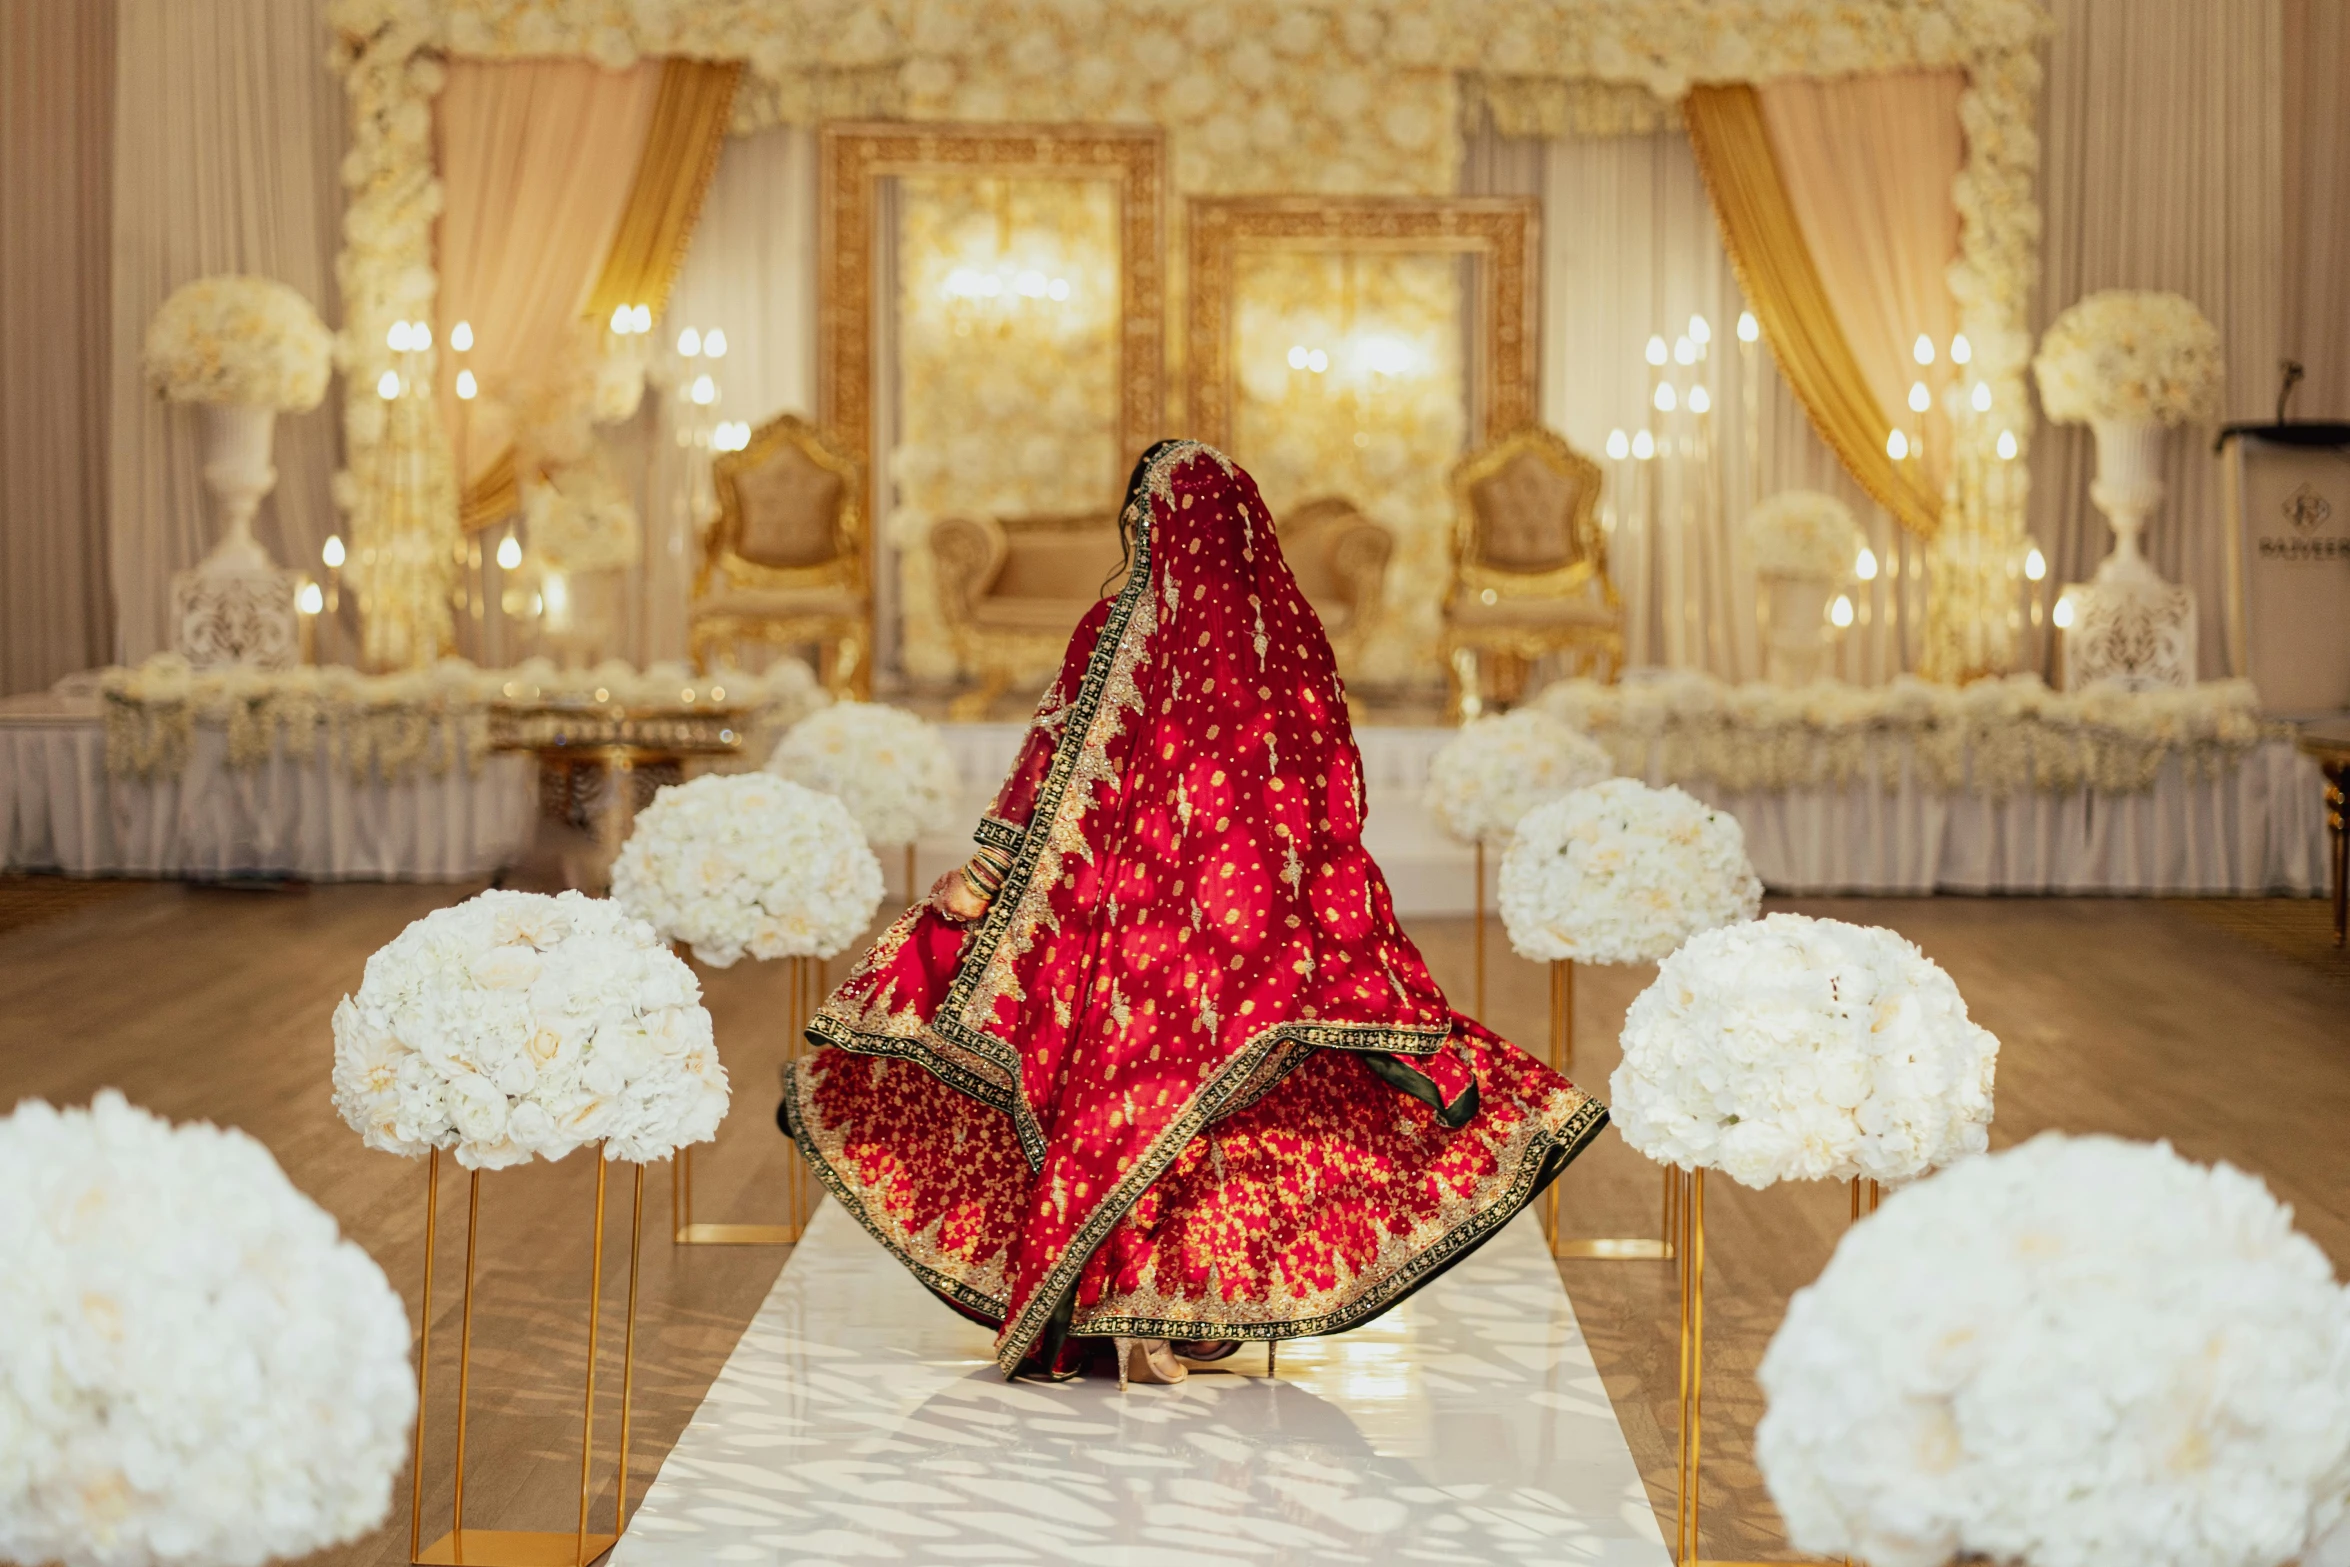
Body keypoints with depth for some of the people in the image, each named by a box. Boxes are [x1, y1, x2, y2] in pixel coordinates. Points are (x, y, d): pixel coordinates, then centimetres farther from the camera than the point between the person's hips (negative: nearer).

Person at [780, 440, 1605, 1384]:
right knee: (1222, 1108, 11)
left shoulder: (1120, 630, -7)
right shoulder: (1288, 634, 2)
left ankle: (1133, 1324, 2)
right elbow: (1329, 799, 5)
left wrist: (984, 872, -5)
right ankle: (1203, 1310, 12)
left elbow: (1063, 775, -10)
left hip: (1139, 901, -3)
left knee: (1123, 1099, 3)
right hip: (1256, 913, 3)